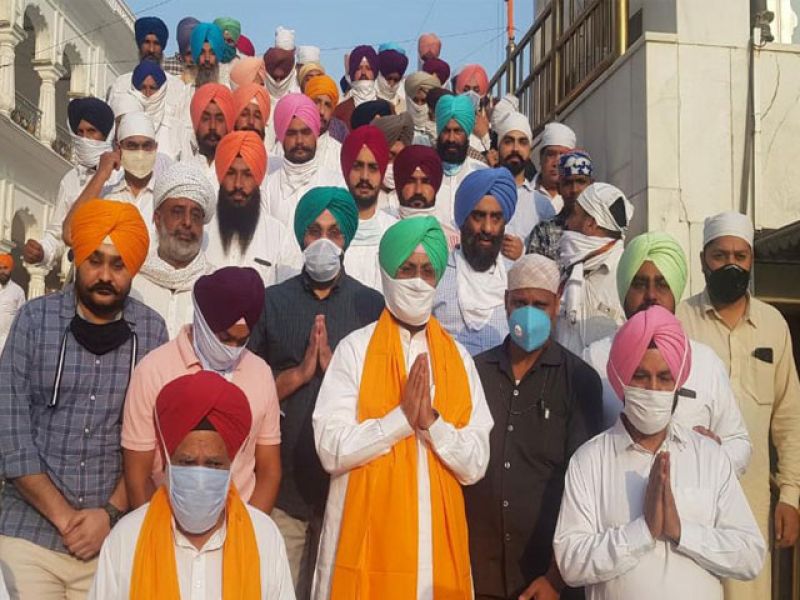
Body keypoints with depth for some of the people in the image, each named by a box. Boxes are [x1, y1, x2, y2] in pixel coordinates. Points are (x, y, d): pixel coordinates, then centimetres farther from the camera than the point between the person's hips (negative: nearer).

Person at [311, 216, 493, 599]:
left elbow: (475, 466, 0)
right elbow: (331, 450, -12)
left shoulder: (459, 358, 4)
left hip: (438, 538, 3)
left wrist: (431, 421, -15)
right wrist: (402, 417, -17)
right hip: (368, 533, -2)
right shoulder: (355, 349, -5)